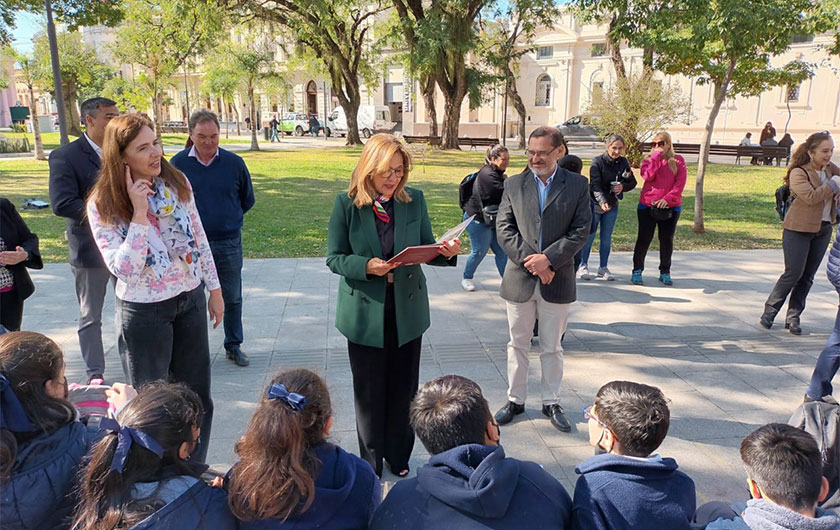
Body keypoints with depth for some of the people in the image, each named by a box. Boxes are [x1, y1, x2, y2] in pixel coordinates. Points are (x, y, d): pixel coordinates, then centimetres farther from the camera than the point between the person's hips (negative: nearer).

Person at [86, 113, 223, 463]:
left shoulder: (176, 182, -5)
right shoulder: (103, 205, -15)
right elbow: (124, 270, -23)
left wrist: (215, 289, 8)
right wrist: (139, 213, -28)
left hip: (190, 299, 4)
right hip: (144, 311, -4)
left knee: (196, 393, 15)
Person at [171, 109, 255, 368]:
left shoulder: (234, 162, -3)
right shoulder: (178, 163, -5)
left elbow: (247, 200, 12)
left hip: (229, 243, 1)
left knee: (232, 298, 11)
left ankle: (233, 346, 27)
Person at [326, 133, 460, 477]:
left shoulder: (414, 200, 0)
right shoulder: (346, 204, -7)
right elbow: (334, 258, -6)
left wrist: (447, 253, -18)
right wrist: (366, 266, -25)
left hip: (407, 310, 2)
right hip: (365, 312, -2)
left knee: (403, 388, 14)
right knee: (369, 391, 13)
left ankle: (398, 456, 36)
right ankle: (370, 460, 34)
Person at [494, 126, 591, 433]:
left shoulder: (577, 185, 0)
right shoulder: (514, 185, 3)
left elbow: (581, 230, -7)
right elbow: (504, 229, -3)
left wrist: (548, 258, -17)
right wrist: (529, 259, -15)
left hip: (557, 281, -1)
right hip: (519, 280, 1)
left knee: (552, 348, 12)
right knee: (518, 344, 13)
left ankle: (551, 402, 27)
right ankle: (515, 400, 28)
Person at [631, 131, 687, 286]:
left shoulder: (678, 161, 5)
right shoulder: (648, 159, 6)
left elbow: (680, 182, -5)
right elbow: (647, 176, -15)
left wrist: (668, 198, -17)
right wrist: (656, 156, -13)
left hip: (670, 207, 1)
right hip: (647, 206, 0)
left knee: (667, 240, 7)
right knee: (644, 239, 3)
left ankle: (665, 272, 19)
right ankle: (637, 270, 13)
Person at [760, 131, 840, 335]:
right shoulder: (799, 172, -13)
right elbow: (811, 197, -24)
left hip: (823, 229, 6)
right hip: (799, 229, -6)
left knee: (808, 276, 6)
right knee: (793, 273, -7)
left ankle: (793, 317, 14)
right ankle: (769, 312, 7)